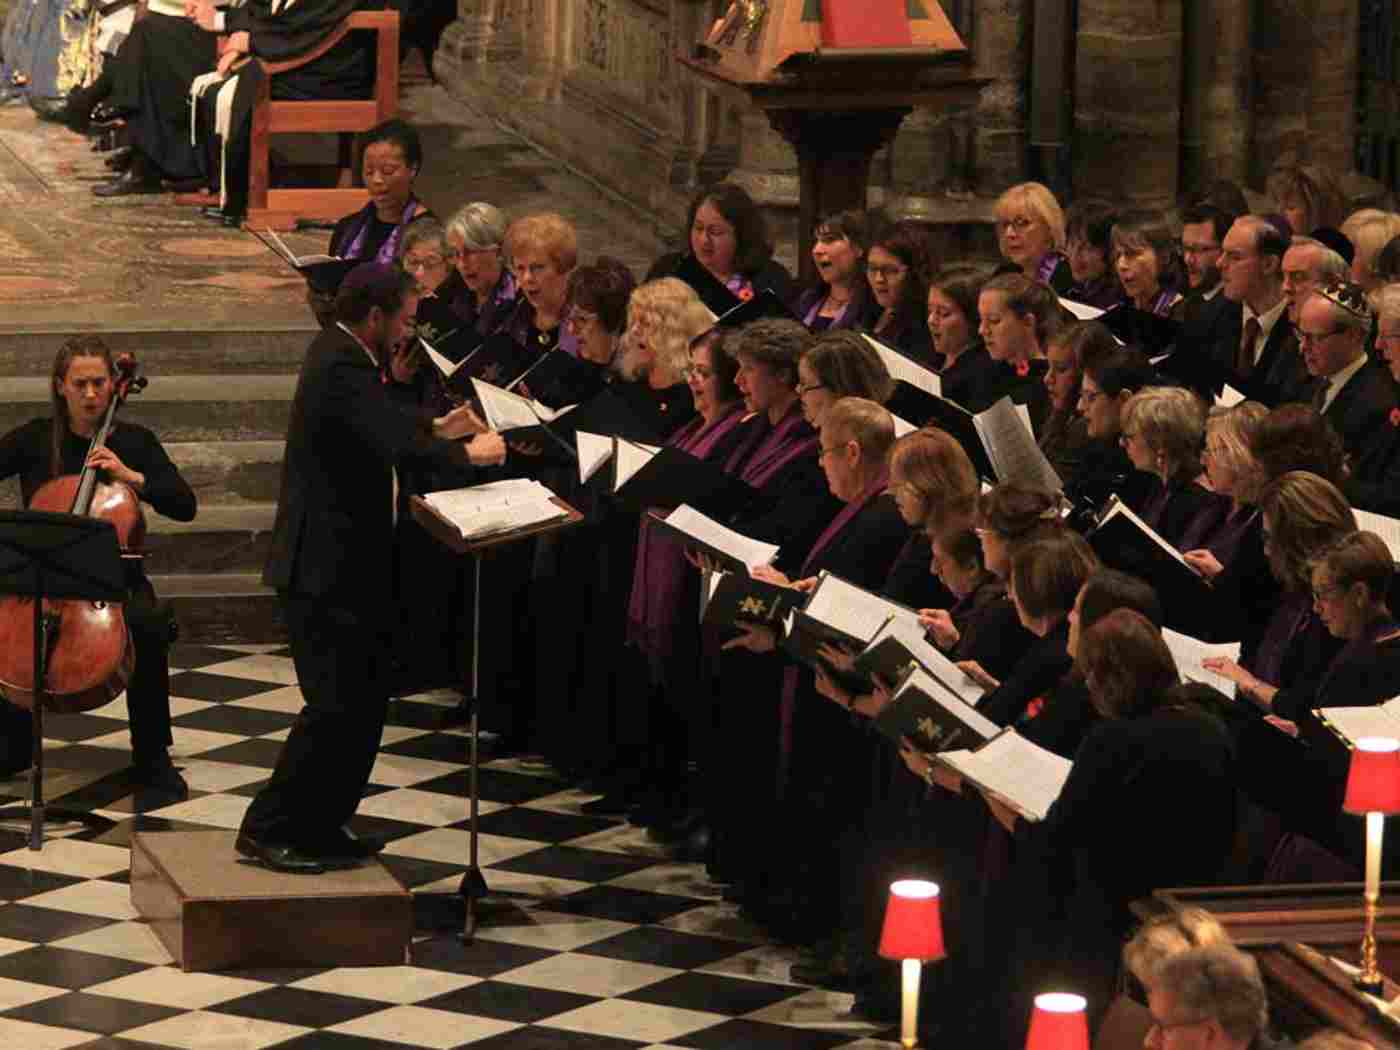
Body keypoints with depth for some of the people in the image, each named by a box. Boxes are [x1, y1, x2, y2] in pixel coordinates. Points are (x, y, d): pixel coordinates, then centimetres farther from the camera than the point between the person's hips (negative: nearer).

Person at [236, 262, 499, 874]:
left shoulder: (341, 356, 12)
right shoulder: (341, 369, -21)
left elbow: (382, 429, 29)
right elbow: (395, 443, -32)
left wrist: (437, 431, 19)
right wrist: (465, 453, -18)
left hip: (343, 562, 11)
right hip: (328, 570, -11)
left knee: (363, 699, 14)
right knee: (336, 703, -8)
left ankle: (320, 826, 21)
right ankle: (267, 831, -2)